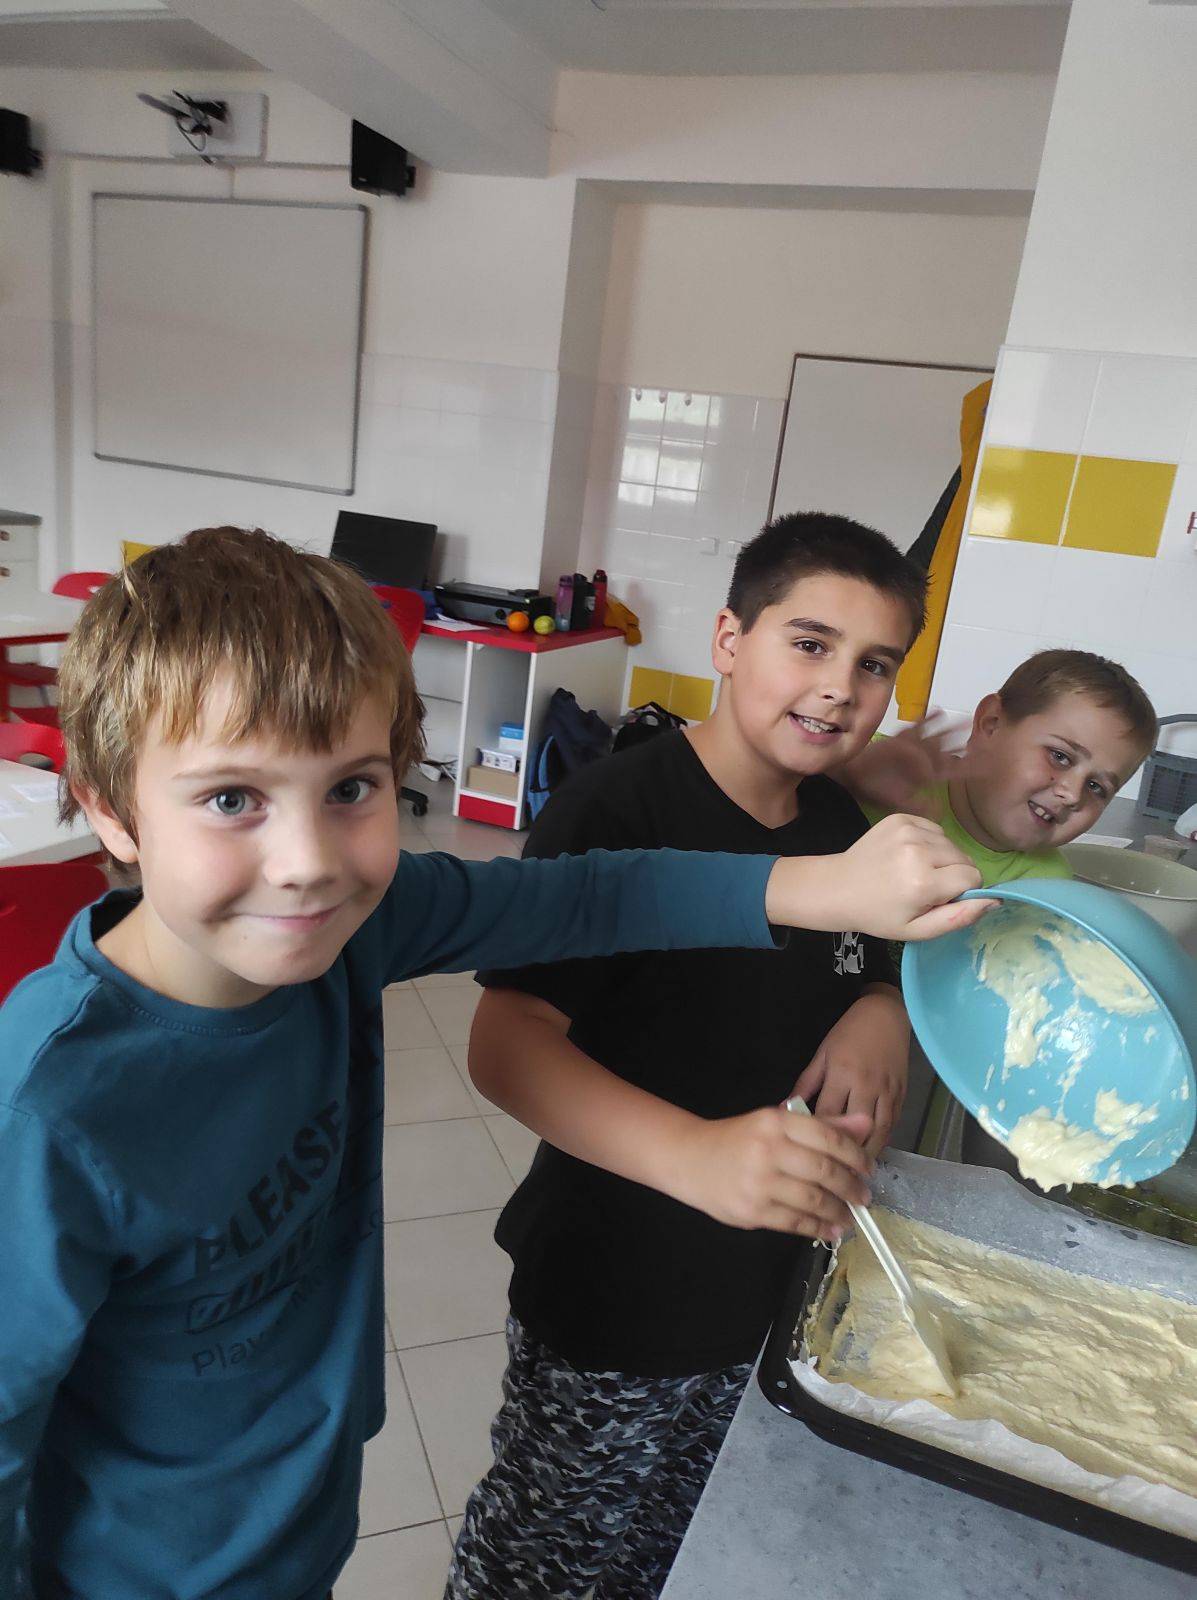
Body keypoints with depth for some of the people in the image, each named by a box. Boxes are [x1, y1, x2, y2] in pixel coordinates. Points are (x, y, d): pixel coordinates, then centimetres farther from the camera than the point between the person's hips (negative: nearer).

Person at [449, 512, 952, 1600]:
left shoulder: (844, 827, -1)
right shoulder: (616, 811, -23)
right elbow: (508, 1044, -29)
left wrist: (882, 1015, -8)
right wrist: (696, 1153, -44)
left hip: (769, 1298, 6)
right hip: (606, 1315, -6)